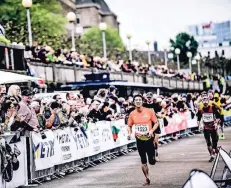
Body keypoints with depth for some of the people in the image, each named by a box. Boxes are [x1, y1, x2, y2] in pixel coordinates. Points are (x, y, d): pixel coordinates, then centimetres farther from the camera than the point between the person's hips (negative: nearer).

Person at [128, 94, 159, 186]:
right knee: (143, 161, 6)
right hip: (139, 139, 2)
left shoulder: (149, 111, -8)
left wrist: (152, 130, -17)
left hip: (149, 139, -2)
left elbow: (156, 123, -1)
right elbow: (129, 126, 11)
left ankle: (153, 156, 37)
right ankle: (147, 179, 20)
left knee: (152, 162, 0)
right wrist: (129, 133, -8)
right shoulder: (132, 114, -1)